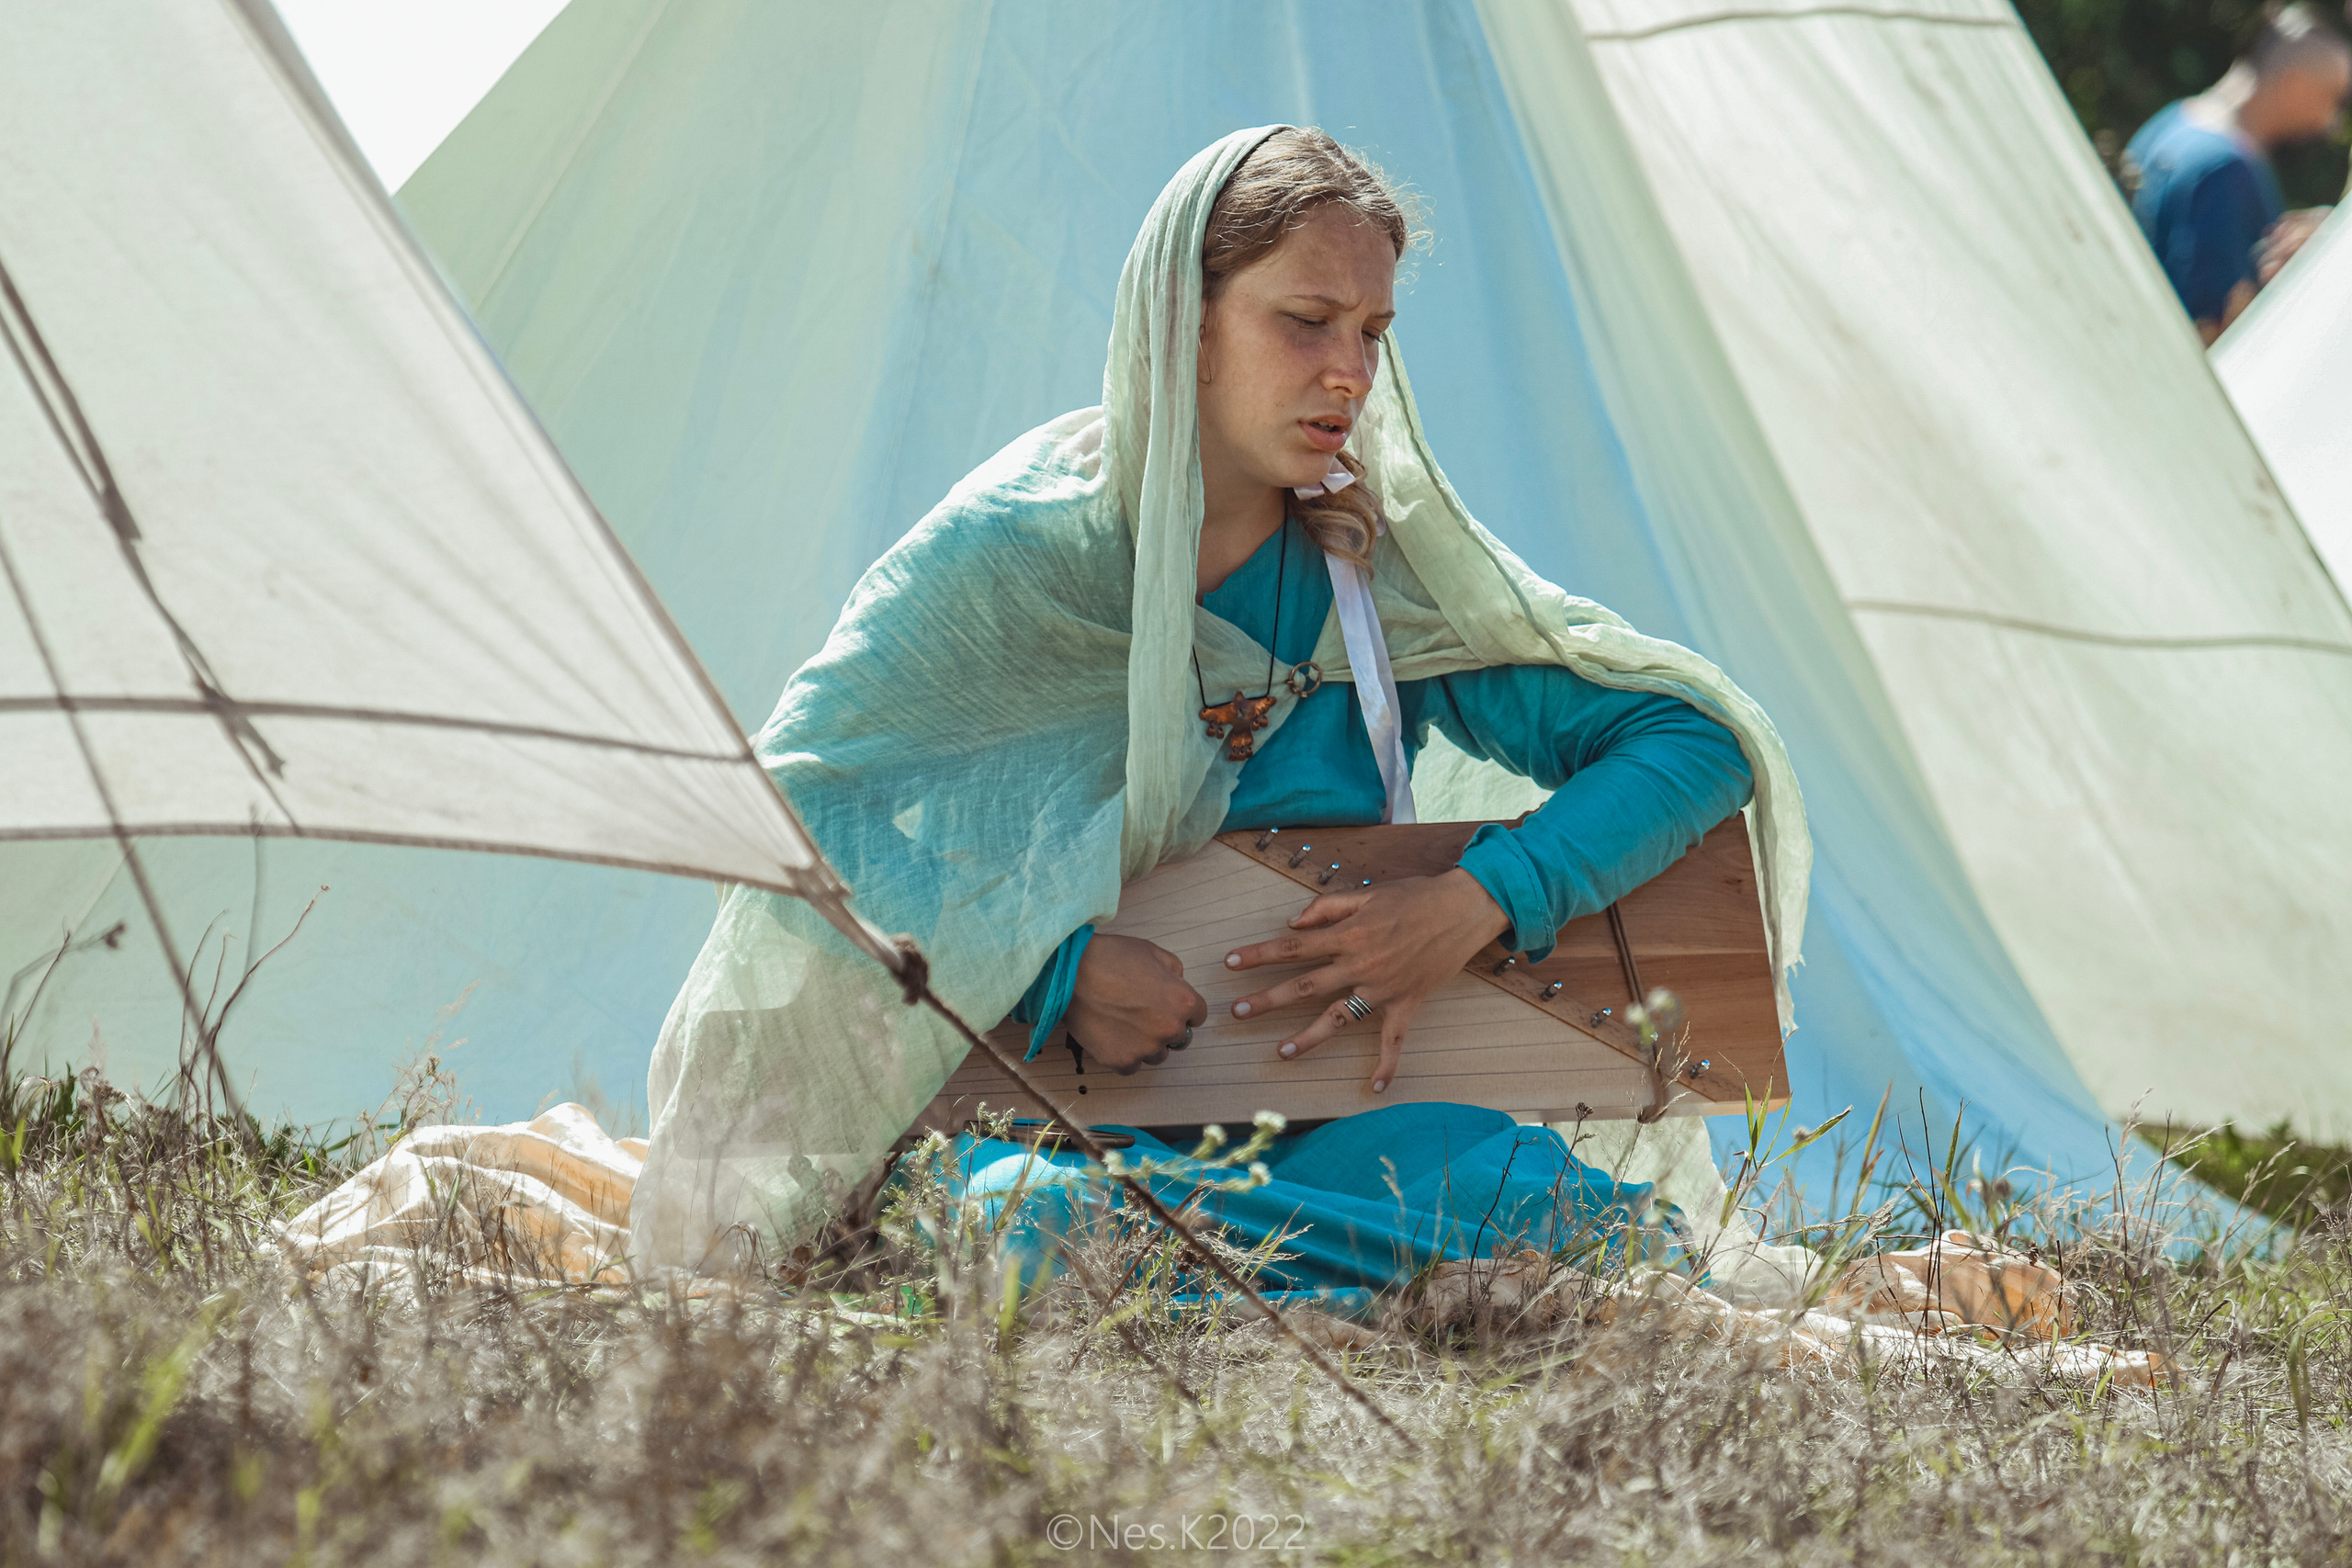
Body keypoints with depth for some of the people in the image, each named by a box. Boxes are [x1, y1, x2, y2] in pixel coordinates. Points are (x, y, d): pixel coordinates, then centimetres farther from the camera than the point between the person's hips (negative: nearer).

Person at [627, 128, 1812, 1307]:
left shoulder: (1391, 561, 1)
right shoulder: (1021, 546, -8)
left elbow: (1699, 738, 3)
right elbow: (791, 801, -10)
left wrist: (1479, 903, -13)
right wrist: (1053, 969, -19)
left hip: (1318, 1112, 0)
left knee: (1523, 1184, -34)